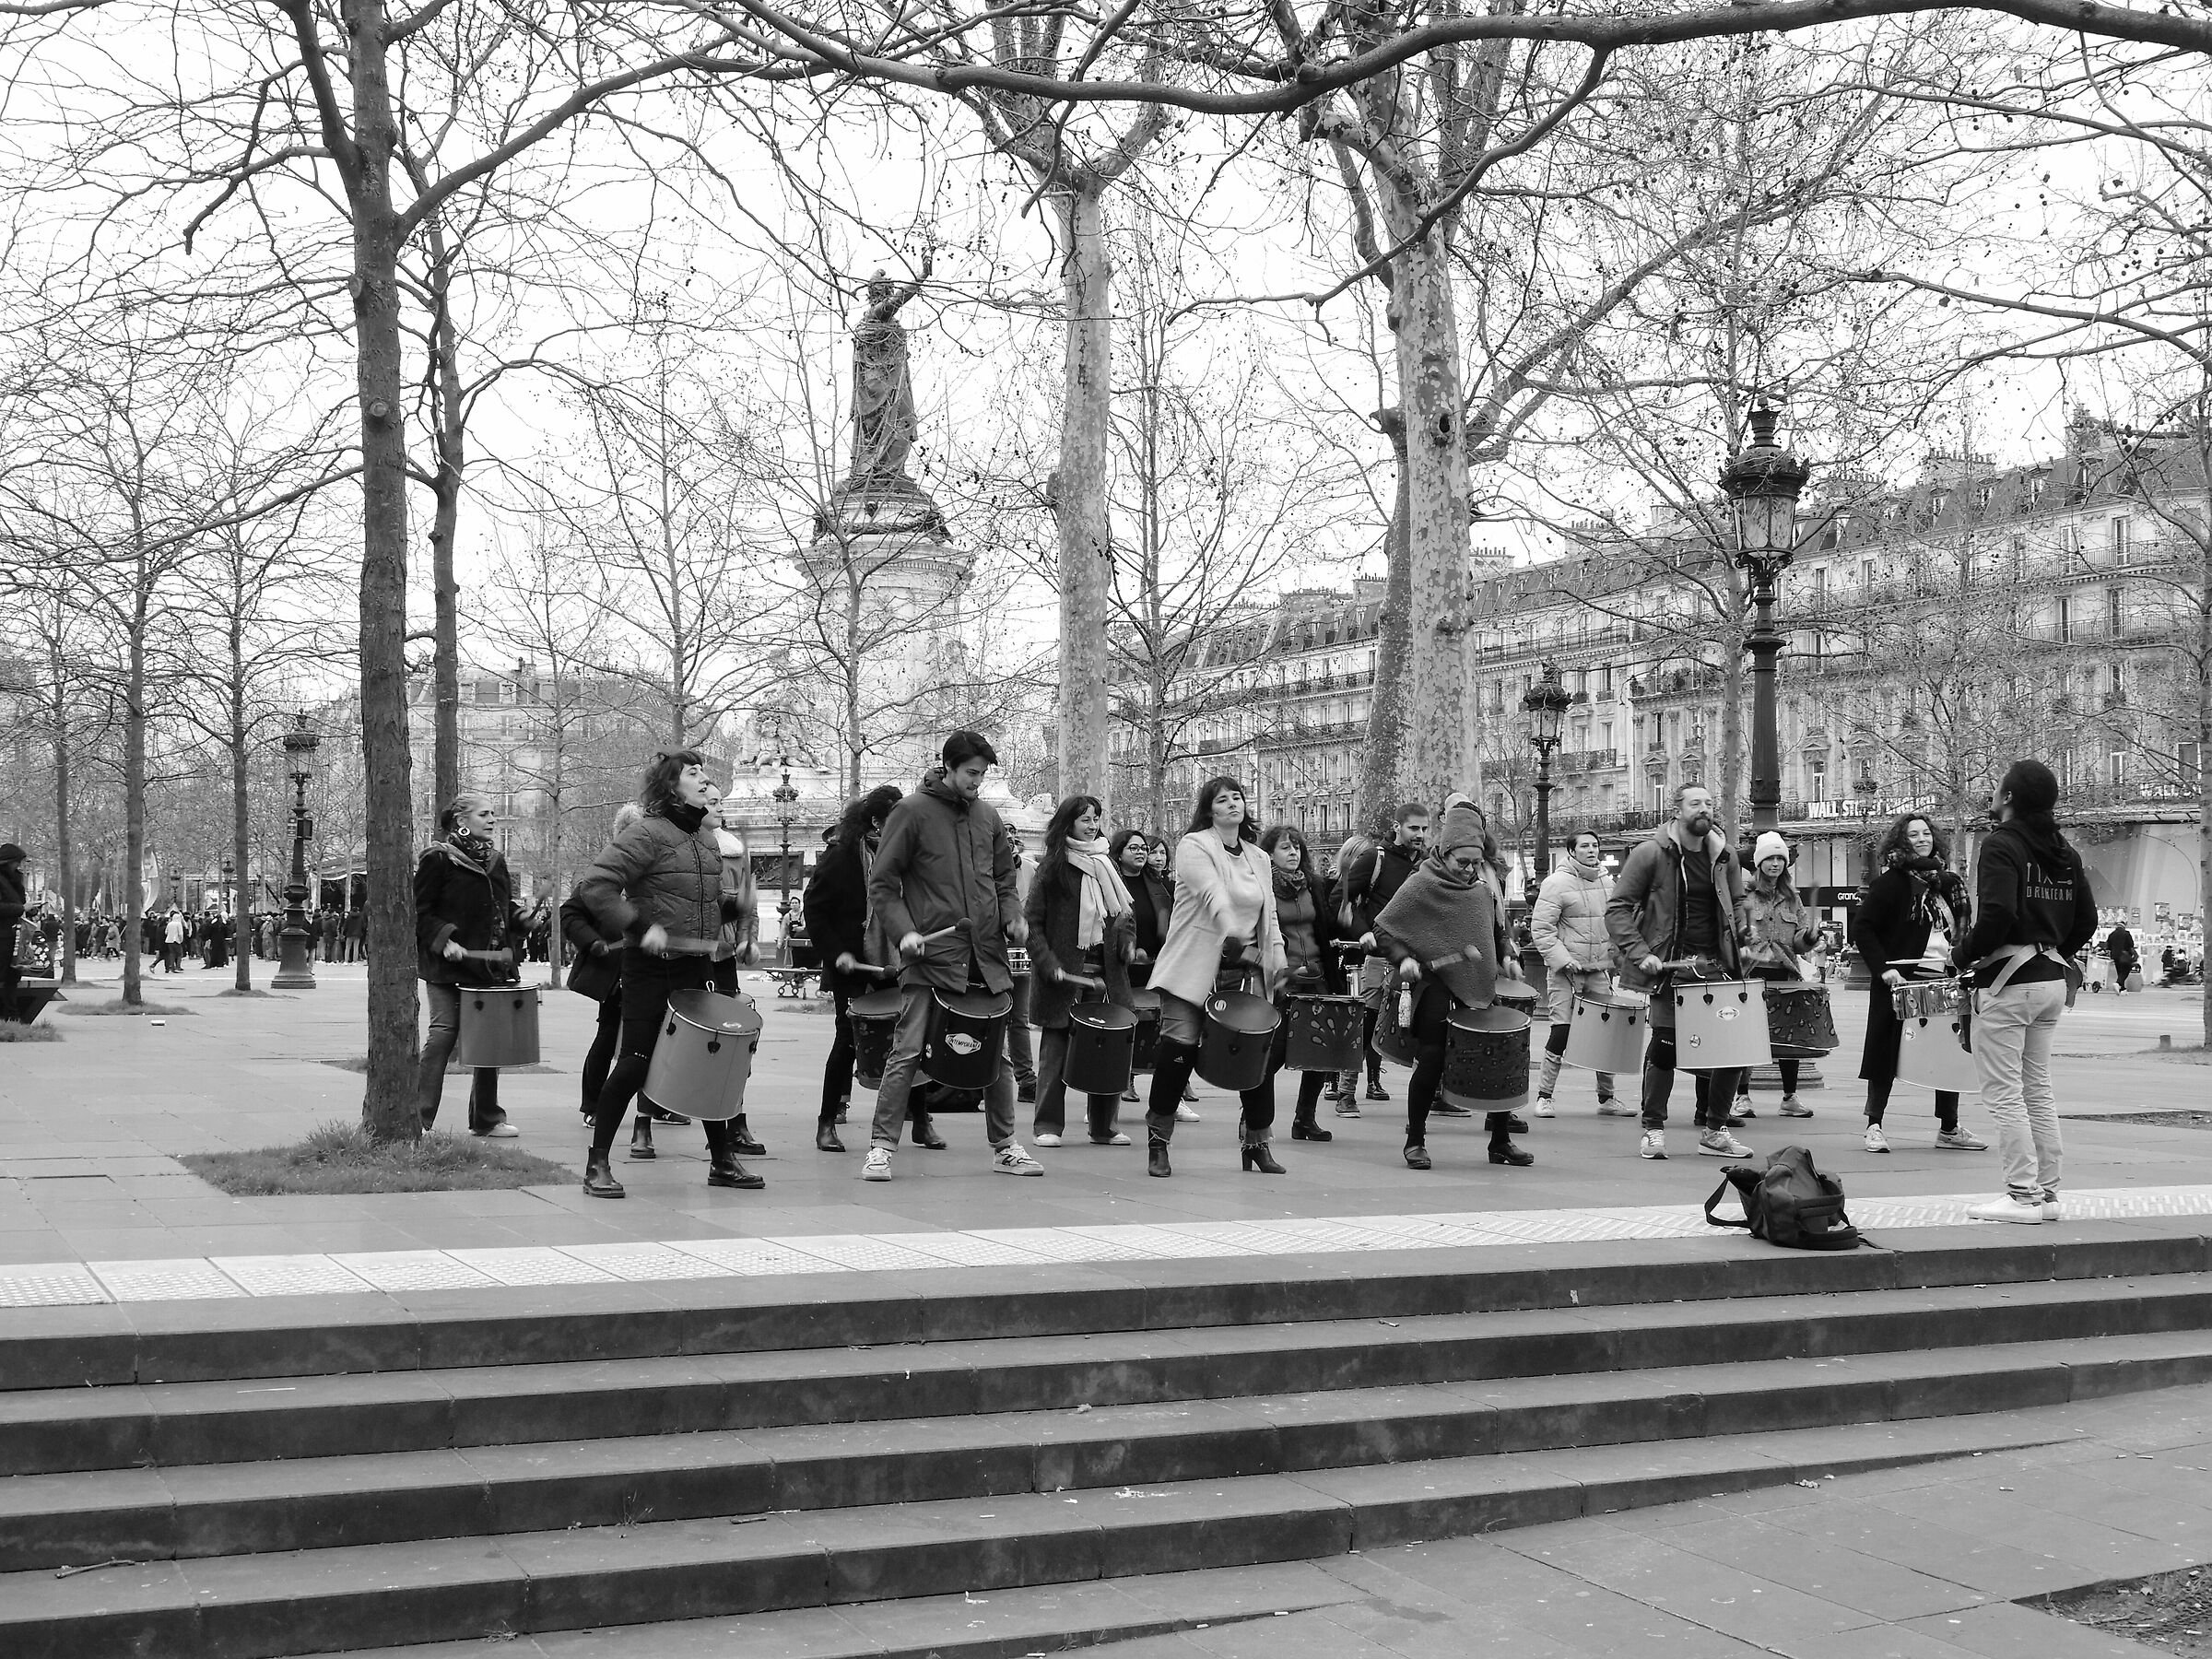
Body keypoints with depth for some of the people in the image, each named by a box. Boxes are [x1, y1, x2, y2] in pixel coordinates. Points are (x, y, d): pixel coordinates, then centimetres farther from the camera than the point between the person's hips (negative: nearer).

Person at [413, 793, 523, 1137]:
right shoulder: (437, 859, -6)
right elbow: (420, 911, -7)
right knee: (443, 1033, -9)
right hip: (447, 967, -6)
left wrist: (508, 949, 9)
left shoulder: (495, 861, 14)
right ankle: (418, 1119, -5)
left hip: (489, 966, 6)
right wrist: (444, 940, -20)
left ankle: (486, 1118, 18)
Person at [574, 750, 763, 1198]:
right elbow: (593, 887, -18)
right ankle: (597, 1165, 5)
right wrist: (641, 926, -24)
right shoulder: (648, 833, -12)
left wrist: (735, 903, 5)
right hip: (650, 966, -7)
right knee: (635, 1061, -5)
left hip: (698, 965, 7)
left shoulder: (706, 835, 12)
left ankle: (723, 1160, 19)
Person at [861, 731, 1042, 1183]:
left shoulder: (988, 818, 14)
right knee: (907, 1051, -9)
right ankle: (881, 1145, -3)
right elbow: (882, 883, -2)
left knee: (997, 1052, 10)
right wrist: (904, 930, -15)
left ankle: (1004, 1145, 21)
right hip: (931, 952, -5)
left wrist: (1012, 917, 4)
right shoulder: (912, 812, -2)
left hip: (986, 954, 5)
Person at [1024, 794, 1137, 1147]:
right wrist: (1047, 963, -14)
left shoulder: (1106, 862, 15)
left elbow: (1126, 909, 24)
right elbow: (1032, 922, -4)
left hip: (1105, 970, 5)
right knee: (1056, 1048, -1)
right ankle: (1048, 1126, 6)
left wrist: (1127, 940, 5)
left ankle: (1104, 1126, 12)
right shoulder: (1052, 867, -1)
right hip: (1064, 972, -5)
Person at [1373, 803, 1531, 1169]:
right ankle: (1415, 1142, 10)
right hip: (1435, 985, -5)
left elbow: (1498, 929, 24)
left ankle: (1501, 1142, 16)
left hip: (1479, 987, 5)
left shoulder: (1484, 886, 9)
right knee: (1431, 1062, -5)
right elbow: (1383, 929, -3)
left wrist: (1505, 957, 7)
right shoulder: (1420, 885, -7)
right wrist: (1403, 958, -17)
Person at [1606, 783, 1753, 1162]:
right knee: (1664, 1044, -6)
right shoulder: (1651, 854, -4)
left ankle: (1713, 1130, 12)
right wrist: (1639, 953, -14)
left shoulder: (1724, 857, 10)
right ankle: (1653, 1130, 9)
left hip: (1716, 963, 4)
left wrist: (1742, 946, 5)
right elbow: (1617, 908, -4)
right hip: (1671, 965, -4)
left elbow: (1736, 907, 22)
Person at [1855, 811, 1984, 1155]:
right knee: (1887, 1052, -2)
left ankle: (1949, 1129, 14)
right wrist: (1883, 969, -17)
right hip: (1900, 978, -6)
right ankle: (1874, 1126, 5)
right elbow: (1864, 928, -8)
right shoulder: (1891, 881, -4)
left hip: (1944, 977, 6)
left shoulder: (1948, 881, 14)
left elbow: (1961, 931, 23)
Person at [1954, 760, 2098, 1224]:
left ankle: (2023, 1195, -5)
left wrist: (1963, 955, -11)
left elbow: (1998, 914, -24)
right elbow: (2086, 920, 12)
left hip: (2007, 981, -8)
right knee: (2038, 1089, 15)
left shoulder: (2001, 845, -12)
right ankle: (2047, 1193, 16)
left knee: (2003, 1093, -3)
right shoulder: (2064, 851, 12)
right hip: (2054, 978, 8)